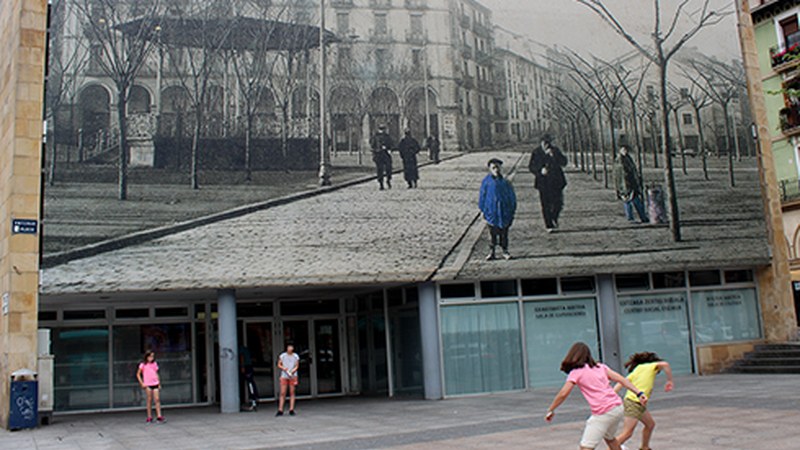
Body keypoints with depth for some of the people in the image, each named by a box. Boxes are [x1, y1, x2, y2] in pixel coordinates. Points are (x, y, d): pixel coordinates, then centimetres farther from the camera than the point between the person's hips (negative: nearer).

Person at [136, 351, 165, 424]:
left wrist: (159, 384, 11)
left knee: (157, 399, -4)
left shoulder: (154, 364, 10)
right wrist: (142, 383, -5)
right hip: (148, 385, -3)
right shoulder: (143, 365, -1)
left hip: (155, 384, 3)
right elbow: (138, 374, 3)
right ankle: (149, 417, 10)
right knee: (150, 400, 1)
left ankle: (159, 416, -5)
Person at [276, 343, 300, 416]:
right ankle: (280, 410, 1)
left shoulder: (295, 356, 3)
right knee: (282, 393, -2)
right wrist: (283, 368, -14)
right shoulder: (282, 356, 3)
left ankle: (291, 410, 4)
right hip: (284, 376, 0)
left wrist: (292, 371, -16)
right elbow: (279, 365, 6)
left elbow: (297, 366, 2)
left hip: (293, 376, 0)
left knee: (292, 393, 1)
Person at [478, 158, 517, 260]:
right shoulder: (487, 182, -6)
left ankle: (505, 250, 21)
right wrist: (483, 210, 1)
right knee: (493, 232, 6)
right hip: (491, 212, -1)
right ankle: (492, 251, 16)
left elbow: (512, 197, 7)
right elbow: (482, 196, 1)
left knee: (504, 232, 9)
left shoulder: (505, 182, -2)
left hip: (504, 212, 1)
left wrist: (512, 210, 7)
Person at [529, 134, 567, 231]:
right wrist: (540, 170, -15)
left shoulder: (555, 150, 3)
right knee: (546, 205, -1)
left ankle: (554, 219, 26)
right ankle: (549, 225, 9)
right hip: (543, 182, -1)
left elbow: (564, 162, -7)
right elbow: (531, 167, 4)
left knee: (558, 202, -2)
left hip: (556, 182, 1)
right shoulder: (536, 152, 1)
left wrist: (553, 155, -20)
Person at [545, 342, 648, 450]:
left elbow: (563, 394, -8)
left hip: (603, 414, -7)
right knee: (609, 437, 33)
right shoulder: (600, 366, 15)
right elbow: (621, 379, 7)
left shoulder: (576, 373, -2)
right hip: (618, 408, 7)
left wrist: (550, 410, 2)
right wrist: (639, 393, 5)